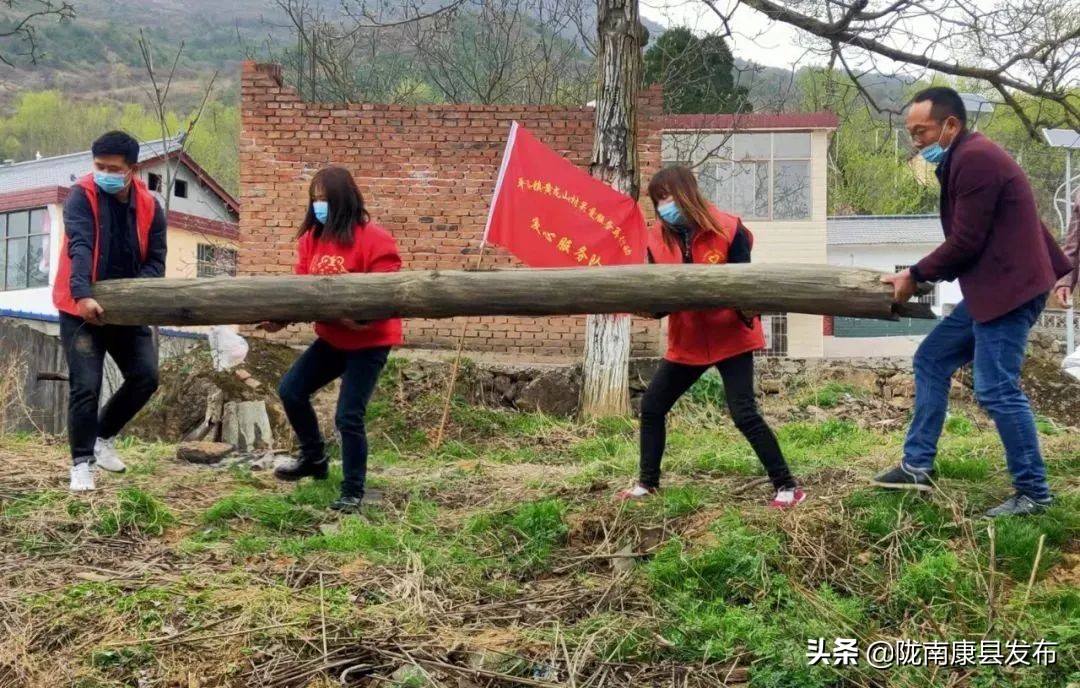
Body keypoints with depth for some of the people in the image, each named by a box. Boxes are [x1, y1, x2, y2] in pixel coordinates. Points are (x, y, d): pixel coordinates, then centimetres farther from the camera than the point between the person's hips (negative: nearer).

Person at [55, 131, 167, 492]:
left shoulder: (150, 206, -1)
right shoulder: (82, 196, -13)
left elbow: (155, 261, -2)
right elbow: (79, 248, -27)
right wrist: (83, 296, -41)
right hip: (81, 309, -4)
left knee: (146, 377, 3)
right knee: (86, 386, -8)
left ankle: (104, 437, 25)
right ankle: (81, 462, 8)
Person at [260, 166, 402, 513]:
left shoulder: (374, 239, -18)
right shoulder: (311, 238, 2)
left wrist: (360, 318, -35)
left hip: (369, 340, -7)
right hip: (332, 337, 7)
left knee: (349, 416, -9)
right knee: (291, 390, 6)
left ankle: (352, 492, 8)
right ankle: (314, 458, 29)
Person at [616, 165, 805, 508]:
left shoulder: (728, 230, -14)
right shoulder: (658, 239, -1)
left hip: (731, 338, -6)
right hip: (687, 342, 6)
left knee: (744, 415, -12)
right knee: (652, 405, 8)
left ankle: (787, 486, -1)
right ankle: (647, 483, 23)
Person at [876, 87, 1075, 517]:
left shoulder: (975, 159, -17)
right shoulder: (966, 159, 16)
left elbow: (965, 241, -18)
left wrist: (915, 275, -7)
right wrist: (925, 275, 15)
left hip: (1008, 288, -11)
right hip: (994, 287, 11)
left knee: (997, 390, -8)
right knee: (932, 360, 12)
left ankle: (1034, 493, 3)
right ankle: (917, 466, 17)